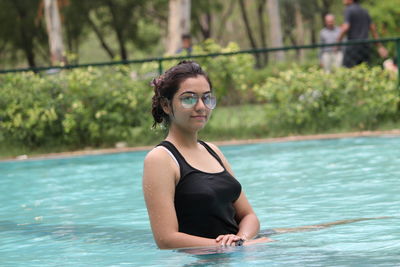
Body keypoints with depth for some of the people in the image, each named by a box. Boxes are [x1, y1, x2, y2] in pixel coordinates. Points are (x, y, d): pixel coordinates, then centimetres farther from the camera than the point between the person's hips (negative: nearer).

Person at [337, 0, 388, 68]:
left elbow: (345, 28, -17)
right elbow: (373, 29, 17)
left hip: (353, 45, -7)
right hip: (365, 46, 7)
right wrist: (380, 46, 18)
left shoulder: (349, 10, -5)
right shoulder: (364, 11, 17)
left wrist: (338, 42, -9)